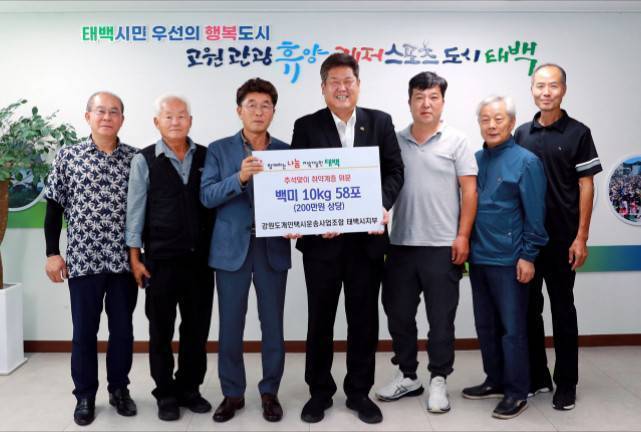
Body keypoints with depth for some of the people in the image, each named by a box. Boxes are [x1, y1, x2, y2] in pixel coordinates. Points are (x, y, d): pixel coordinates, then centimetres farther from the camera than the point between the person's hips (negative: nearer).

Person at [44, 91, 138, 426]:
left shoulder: (135, 158, 2)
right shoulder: (67, 156, 1)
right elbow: (54, 207, 3)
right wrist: (52, 253, -1)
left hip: (124, 258, 1)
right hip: (82, 258, -1)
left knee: (123, 327, 10)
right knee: (84, 329, 8)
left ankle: (119, 389, 27)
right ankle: (85, 395, 22)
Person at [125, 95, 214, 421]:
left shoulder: (206, 156, 5)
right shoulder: (144, 160, -1)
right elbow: (135, 210, 0)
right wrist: (135, 257, -3)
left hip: (200, 258, 2)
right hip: (161, 259, -2)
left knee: (197, 327, 10)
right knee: (161, 329, 8)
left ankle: (189, 388, 27)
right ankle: (166, 394, 23)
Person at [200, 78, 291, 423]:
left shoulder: (286, 151, 7)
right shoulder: (219, 149, 3)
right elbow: (207, 196, -6)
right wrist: (239, 178, -21)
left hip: (273, 248, 1)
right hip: (232, 248, -1)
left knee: (273, 324, 7)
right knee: (230, 325, 6)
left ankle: (270, 392, 23)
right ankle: (232, 393, 22)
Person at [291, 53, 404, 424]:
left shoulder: (380, 122, 7)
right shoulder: (306, 127, 2)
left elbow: (395, 170, 3)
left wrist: (384, 205, -15)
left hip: (367, 236, 1)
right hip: (322, 238, -1)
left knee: (364, 318, 9)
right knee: (320, 318, 9)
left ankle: (360, 392, 25)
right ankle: (320, 392, 25)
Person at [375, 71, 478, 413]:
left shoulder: (456, 141, 0)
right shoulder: (395, 142, 8)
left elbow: (469, 191, -3)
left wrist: (463, 236, -10)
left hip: (442, 246, -3)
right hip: (401, 244, 4)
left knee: (441, 318, 5)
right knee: (398, 314, 11)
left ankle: (438, 381, 20)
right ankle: (407, 376, 28)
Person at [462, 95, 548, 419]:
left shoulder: (526, 162, -7)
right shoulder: (475, 160, 9)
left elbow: (535, 214, -10)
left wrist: (528, 256, -13)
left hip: (509, 260, -6)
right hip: (478, 258, 6)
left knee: (512, 329, 3)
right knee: (485, 326, 15)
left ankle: (517, 392, 16)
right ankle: (495, 381, 31)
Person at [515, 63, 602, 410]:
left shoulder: (578, 133, -2)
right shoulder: (522, 133, 8)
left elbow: (586, 186, -4)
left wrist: (581, 237, -10)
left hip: (561, 238, -4)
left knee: (563, 310, 6)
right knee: (529, 309, 10)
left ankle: (566, 384, 18)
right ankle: (536, 377, 24)